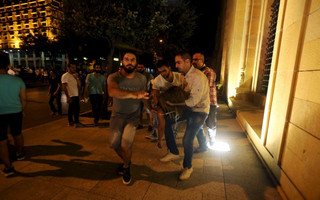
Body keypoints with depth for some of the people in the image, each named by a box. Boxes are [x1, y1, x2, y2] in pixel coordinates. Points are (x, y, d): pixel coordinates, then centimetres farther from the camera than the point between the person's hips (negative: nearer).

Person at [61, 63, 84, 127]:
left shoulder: (74, 75, 16)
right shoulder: (65, 76, -9)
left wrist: (77, 77, -5)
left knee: (77, 109, 12)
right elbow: (64, 87, -15)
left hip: (76, 95, 8)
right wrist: (68, 97, -19)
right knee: (71, 109, -1)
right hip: (71, 96, -8)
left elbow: (79, 85, 8)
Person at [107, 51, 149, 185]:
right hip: (117, 115, 1)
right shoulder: (114, 77, -14)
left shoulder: (142, 79, -3)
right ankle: (126, 161, 34)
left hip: (133, 115, 0)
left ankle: (126, 167, 17)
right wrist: (134, 95, -50)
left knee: (126, 144, -15)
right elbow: (112, 92, -38)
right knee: (114, 144, 0)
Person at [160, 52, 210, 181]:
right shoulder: (183, 75, 4)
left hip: (200, 111, -8)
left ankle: (188, 167, 15)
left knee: (187, 139, -16)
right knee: (166, 120, 1)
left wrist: (174, 103, -19)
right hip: (188, 108, 8)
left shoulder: (198, 76, -22)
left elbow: (193, 101, -27)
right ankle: (173, 152, 15)